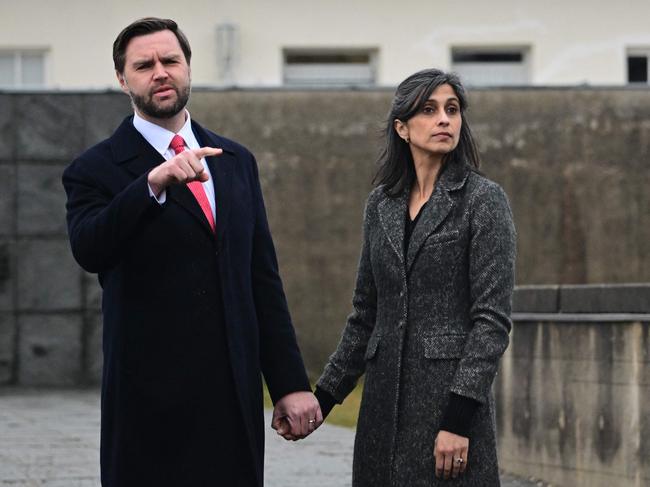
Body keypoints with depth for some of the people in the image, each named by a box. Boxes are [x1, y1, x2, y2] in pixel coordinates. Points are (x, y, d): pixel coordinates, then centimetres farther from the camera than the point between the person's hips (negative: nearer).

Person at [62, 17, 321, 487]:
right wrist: (154, 183, -33)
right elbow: (89, 250, -21)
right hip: (149, 399, -4)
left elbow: (263, 280, 14)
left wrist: (291, 382, 9)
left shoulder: (236, 161, 14)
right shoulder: (97, 169, -1)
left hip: (235, 396, 4)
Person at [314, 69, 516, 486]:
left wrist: (459, 418, -18)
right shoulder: (382, 204, 11)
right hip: (386, 396, 5)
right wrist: (324, 396, 13)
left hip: (452, 393, -5)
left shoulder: (483, 200, -5)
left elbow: (493, 318, -10)